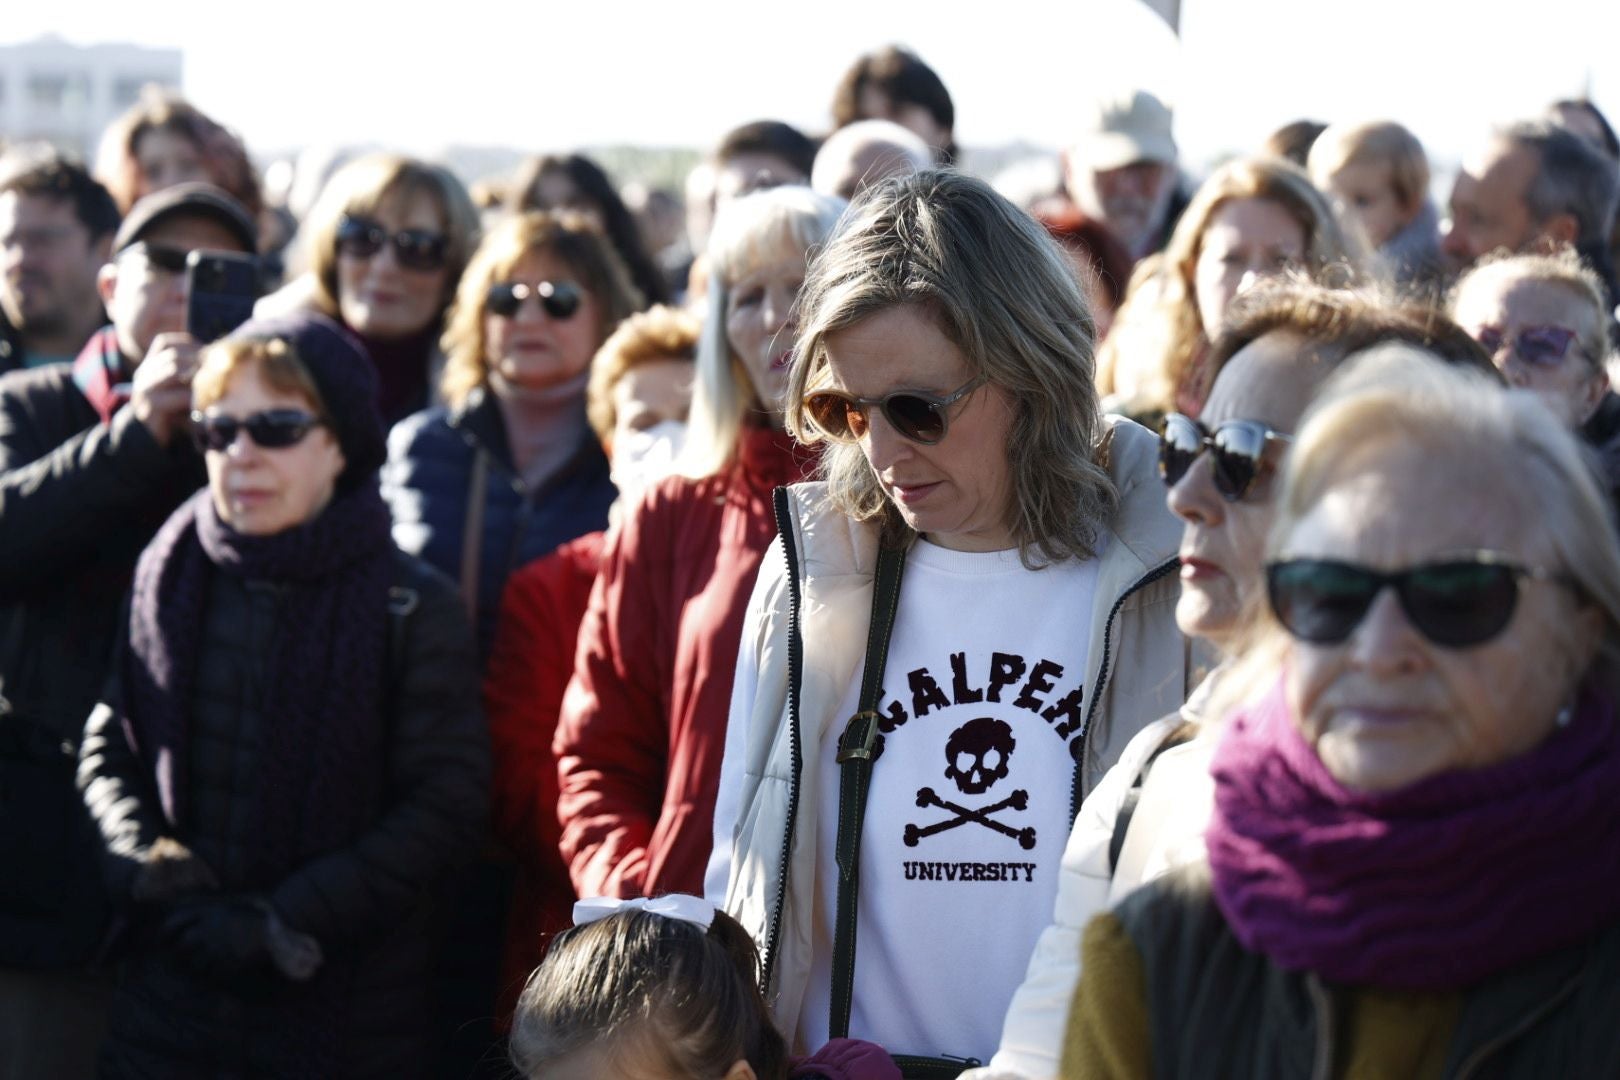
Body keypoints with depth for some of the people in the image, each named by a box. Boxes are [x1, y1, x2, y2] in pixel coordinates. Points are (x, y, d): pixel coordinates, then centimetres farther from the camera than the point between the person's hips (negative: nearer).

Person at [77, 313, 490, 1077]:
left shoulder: (413, 609, -5)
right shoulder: (169, 579, 6)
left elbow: (446, 804, -9)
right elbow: (107, 748, 10)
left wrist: (288, 919, -13)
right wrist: (142, 862, -9)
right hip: (172, 986, 3)